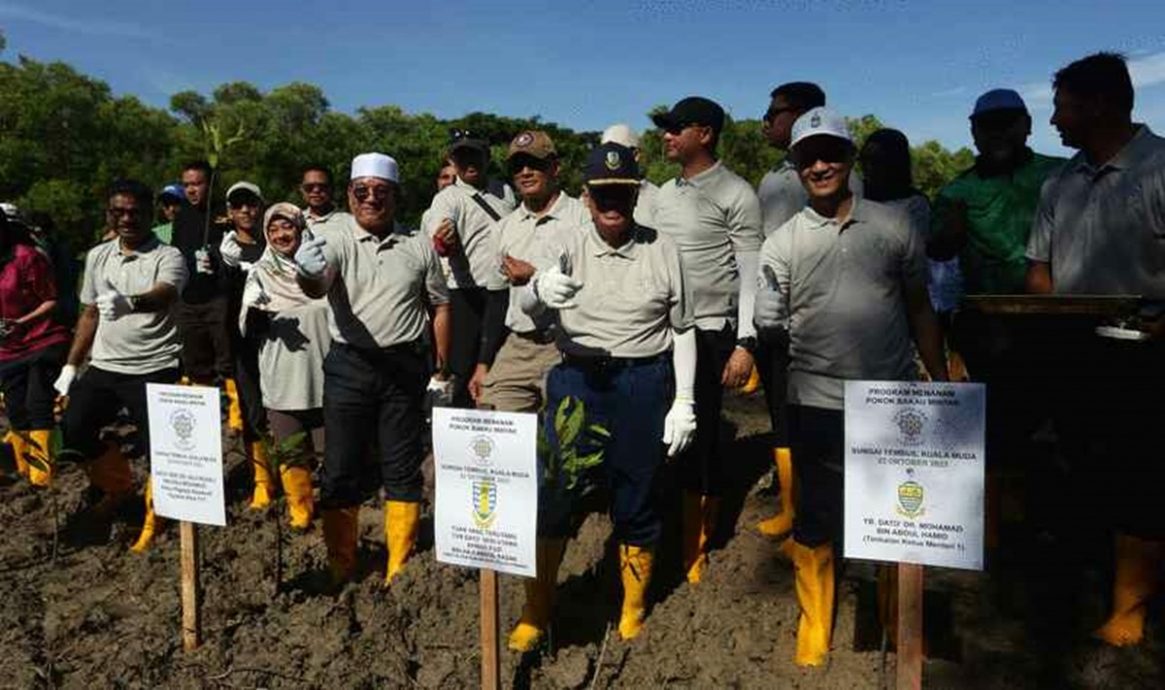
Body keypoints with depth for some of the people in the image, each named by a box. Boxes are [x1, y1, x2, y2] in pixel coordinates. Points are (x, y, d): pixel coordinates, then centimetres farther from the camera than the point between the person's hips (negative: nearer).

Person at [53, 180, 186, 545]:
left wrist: (130, 302, -52)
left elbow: (162, 296, -30)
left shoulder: (168, 257, -9)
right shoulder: (97, 256, 10)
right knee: (73, 429, 1)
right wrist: (70, 366, 16)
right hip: (103, 367, 6)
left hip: (154, 370, -5)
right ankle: (117, 485, 27)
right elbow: (89, 314, 17)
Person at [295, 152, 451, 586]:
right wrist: (308, 275, -44)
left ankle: (400, 563, 21)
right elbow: (317, 288, -20)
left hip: (405, 366, 1)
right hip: (349, 366, -1)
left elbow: (439, 306, 11)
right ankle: (339, 564, 21)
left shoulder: (419, 246, 5)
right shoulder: (336, 241, -1)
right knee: (341, 468, 6)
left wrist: (442, 368, 7)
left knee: (402, 468, 8)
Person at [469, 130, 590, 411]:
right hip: (514, 349, 5)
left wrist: (536, 279, -11)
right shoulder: (506, 227, 16)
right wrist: (484, 363, 15)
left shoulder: (582, 217, -1)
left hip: (566, 351, -5)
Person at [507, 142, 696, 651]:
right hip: (576, 380, 0)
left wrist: (684, 401, 0)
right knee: (552, 493, -1)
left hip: (645, 384, 0)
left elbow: (682, 330, 6)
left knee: (637, 500, 10)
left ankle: (633, 613, 30)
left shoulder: (662, 250, 1)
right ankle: (536, 612, 16)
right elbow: (526, 305, -13)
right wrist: (541, 289, -38)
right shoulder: (570, 246, 1)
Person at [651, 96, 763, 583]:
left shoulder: (735, 195, -5)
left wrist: (745, 345, -15)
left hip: (707, 333, -5)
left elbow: (751, 275, -8)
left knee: (700, 438, 1)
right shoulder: (663, 195, 15)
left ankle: (697, 546, 15)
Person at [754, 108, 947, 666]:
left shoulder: (893, 226, 3)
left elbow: (919, 308, 10)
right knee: (815, 519, 9)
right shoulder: (782, 243, 1)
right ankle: (814, 623, 28)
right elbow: (768, 327, 1)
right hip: (818, 404, -1)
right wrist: (770, 325, -19)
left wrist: (941, 381, 9)